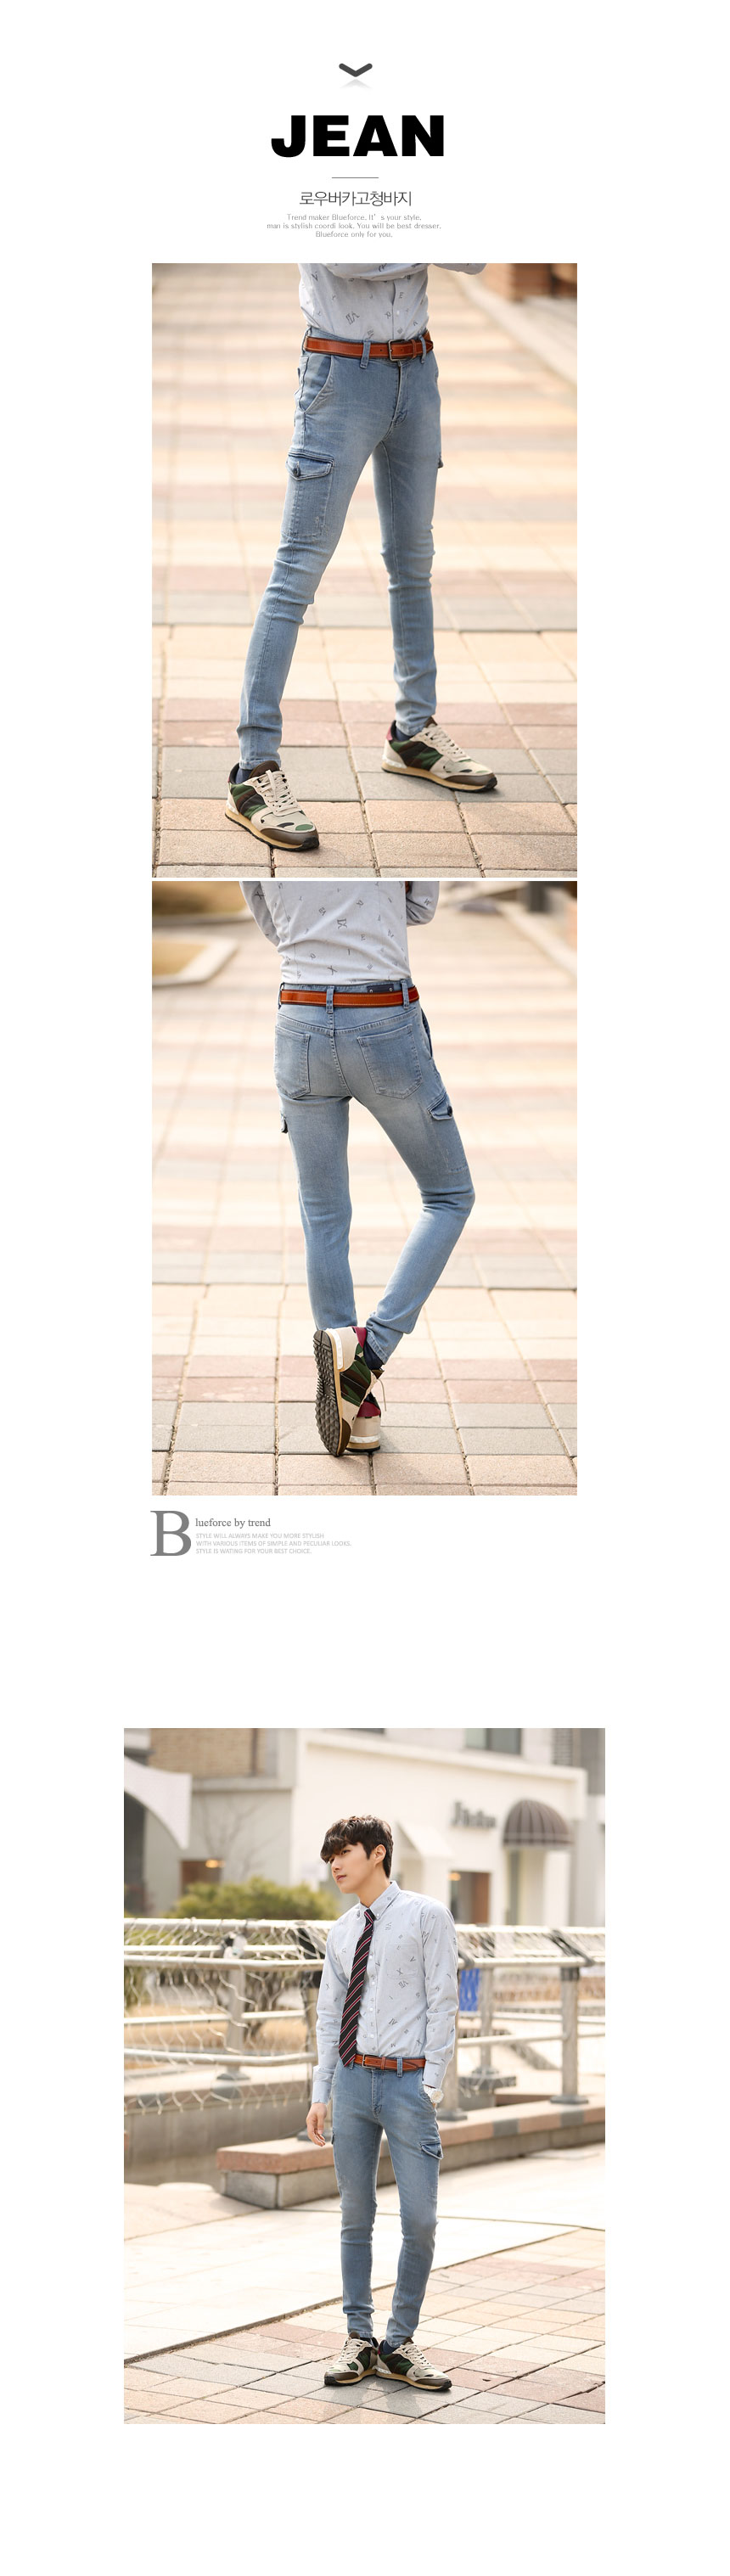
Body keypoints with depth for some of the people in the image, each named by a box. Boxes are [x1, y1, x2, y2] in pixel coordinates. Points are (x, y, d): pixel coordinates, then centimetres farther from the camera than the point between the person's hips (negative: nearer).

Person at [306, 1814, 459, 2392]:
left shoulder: (427, 1917, -2)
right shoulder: (342, 1932, 12)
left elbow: (443, 2003, -5)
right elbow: (330, 2015, 15)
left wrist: (431, 2085, -11)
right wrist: (320, 2093, 8)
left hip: (407, 2082, -5)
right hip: (352, 2079, 5)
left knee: (420, 2221, -5)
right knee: (356, 2217, 8)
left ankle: (401, 2343, 7)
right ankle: (360, 2339, 15)